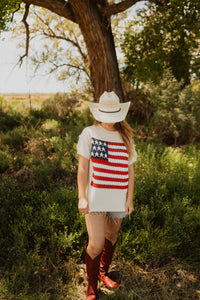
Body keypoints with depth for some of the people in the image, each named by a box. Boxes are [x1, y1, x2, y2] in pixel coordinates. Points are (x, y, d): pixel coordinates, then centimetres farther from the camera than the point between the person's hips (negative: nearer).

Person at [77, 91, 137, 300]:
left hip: (118, 198, 4)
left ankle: (103, 272, 44)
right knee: (96, 244, -6)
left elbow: (130, 170, 8)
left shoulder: (125, 137, 7)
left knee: (111, 236, 18)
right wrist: (82, 197, -10)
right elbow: (82, 168, -3)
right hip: (95, 197, -4)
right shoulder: (89, 134, -2)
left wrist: (129, 199, 5)